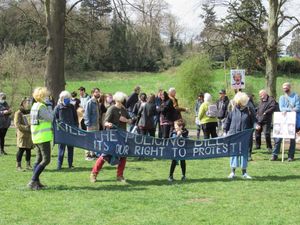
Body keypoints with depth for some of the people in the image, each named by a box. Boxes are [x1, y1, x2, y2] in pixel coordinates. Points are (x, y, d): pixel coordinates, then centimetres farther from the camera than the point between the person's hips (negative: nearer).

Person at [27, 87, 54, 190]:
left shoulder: (35, 106, 14)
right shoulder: (41, 107, -16)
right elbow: (50, 118, -14)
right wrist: (49, 107, -7)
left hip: (37, 137, 10)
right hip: (43, 137, -10)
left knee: (39, 159, 14)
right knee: (46, 159, -9)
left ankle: (36, 181, 15)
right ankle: (33, 181, -11)